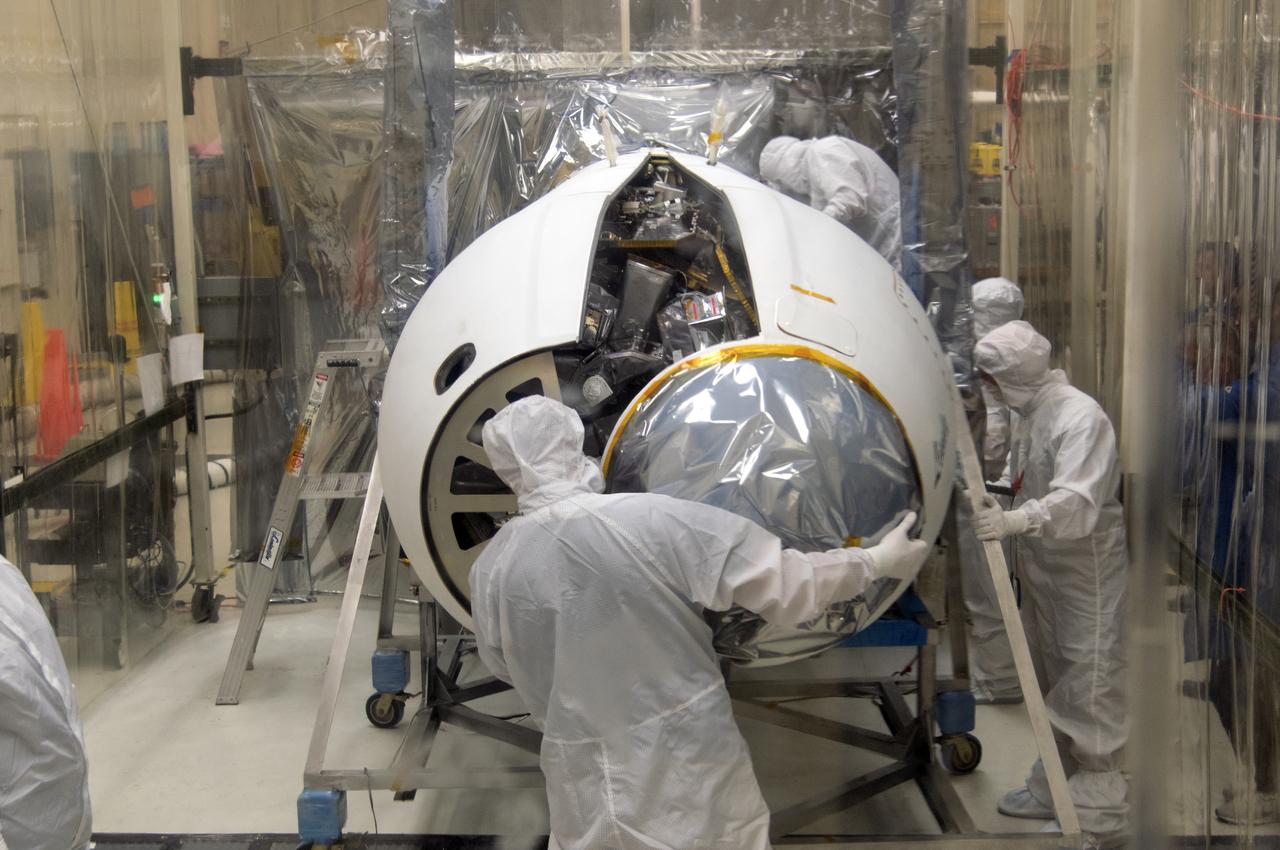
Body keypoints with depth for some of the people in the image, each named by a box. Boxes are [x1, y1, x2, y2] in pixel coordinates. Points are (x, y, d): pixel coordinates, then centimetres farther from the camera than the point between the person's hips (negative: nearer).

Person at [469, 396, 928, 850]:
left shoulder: (491, 569, -9)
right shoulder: (650, 520, -20)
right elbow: (783, 585, -16)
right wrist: (877, 561, -1)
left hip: (587, 790, 3)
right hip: (688, 767, -2)